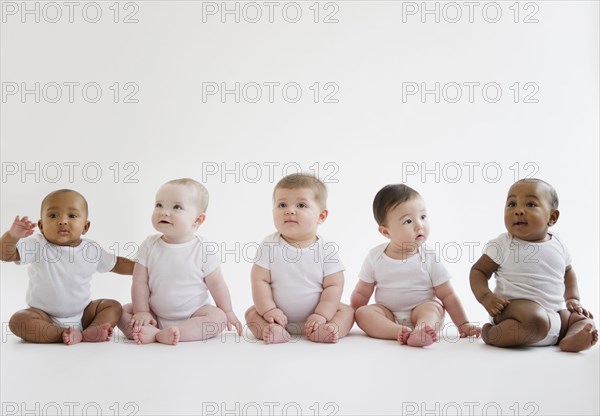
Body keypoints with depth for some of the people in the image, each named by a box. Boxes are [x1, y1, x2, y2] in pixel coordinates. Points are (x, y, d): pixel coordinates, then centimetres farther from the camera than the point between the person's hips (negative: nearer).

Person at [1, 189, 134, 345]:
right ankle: (63, 334, -34)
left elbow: (116, 264, 12)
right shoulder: (37, 246, -13)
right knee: (18, 321, -28)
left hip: (83, 314, 3)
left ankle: (89, 332, -31)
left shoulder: (92, 249, -3)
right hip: (45, 316, -3)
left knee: (113, 306, -10)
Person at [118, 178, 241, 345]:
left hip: (193, 314, -2)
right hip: (156, 315, 3)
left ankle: (161, 335, -36)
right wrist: (141, 312, -12)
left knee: (218, 318, -28)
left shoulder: (204, 249, -13)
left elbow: (216, 284, -6)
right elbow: (140, 282, -4)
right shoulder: (149, 245, -6)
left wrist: (228, 312, -1)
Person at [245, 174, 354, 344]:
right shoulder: (270, 245, -7)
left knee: (346, 311, -15)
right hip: (280, 317, 0)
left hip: (313, 317, 0)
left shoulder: (327, 249, -8)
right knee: (252, 312, -17)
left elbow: (333, 285, -10)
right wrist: (268, 310, -20)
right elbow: (260, 280, -9)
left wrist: (321, 315, -21)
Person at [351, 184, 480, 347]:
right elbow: (361, 294, 7)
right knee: (363, 312, -24)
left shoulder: (430, 258, -6)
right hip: (386, 315, 2)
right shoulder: (375, 257, -2)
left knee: (432, 306, -30)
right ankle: (401, 332, -43)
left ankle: (423, 331, -58)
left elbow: (447, 295, -3)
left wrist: (463, 324, -8)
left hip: (422, 311, -1)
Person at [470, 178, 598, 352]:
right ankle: (492, 334, -16)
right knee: (536, 321, -34)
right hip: (515, 308, -7)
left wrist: (572, 299, 15)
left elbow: (567, 271, 28)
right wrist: (485, 297, -19)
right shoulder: (502, 245, -6)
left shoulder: (558, 245, 8)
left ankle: (571, 340, -30)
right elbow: (478, 271, -1)